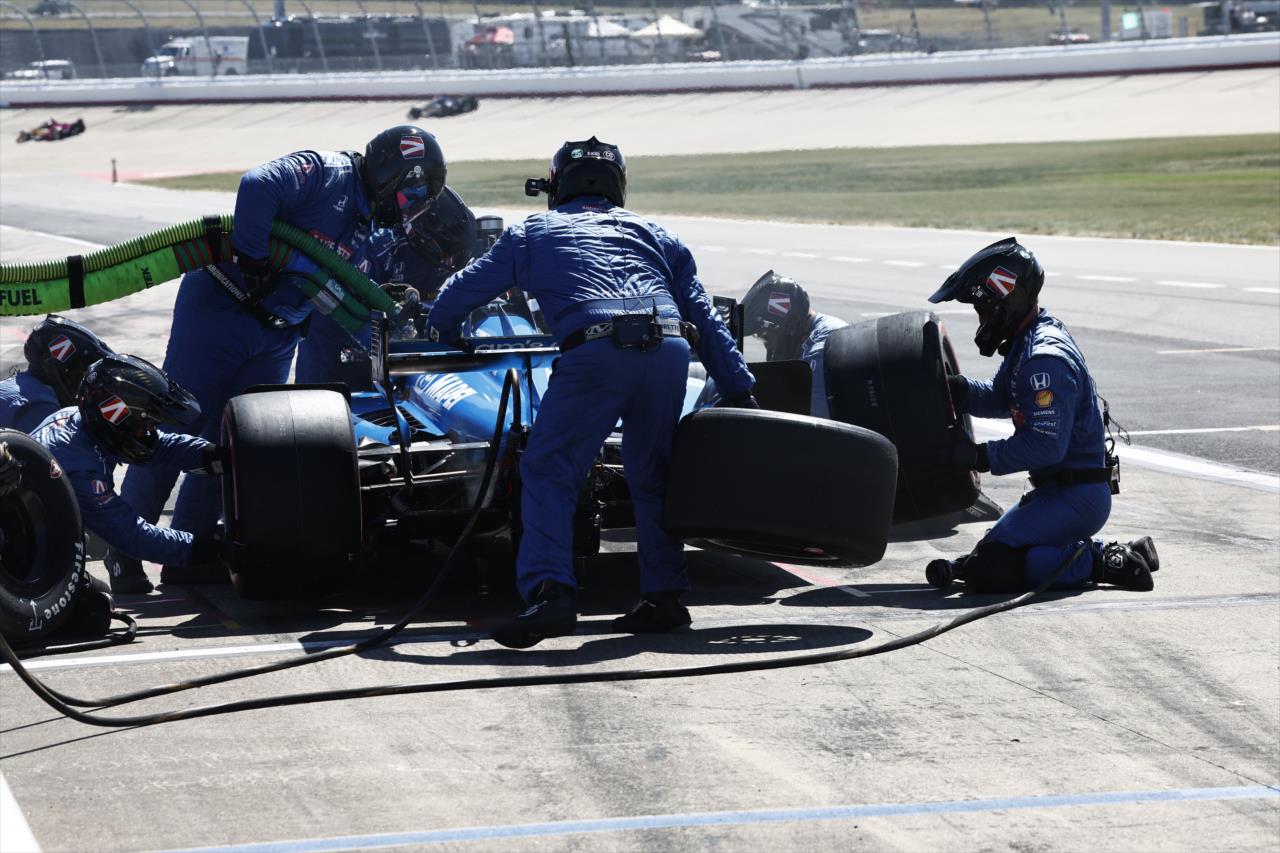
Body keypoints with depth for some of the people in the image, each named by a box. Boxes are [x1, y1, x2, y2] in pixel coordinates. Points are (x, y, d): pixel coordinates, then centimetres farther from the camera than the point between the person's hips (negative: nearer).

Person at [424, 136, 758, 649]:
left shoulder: (535, 232, 25)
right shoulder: (653, 235, 31)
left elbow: (460, 293, 32)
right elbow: (705, 316, 27)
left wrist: (441, 334, 53)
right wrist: (739, 390, 29)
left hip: (594, 351, -3)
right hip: (669, 348, 3)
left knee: (548, 472, 1)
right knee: (651, 474, 20)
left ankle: (549, 592, -16)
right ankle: (664, 595, 17)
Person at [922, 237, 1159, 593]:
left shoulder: (1045, 360, -23)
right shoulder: (1026, 342, 10)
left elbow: (1046, 446, -27)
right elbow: (999, 399, 22)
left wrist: (980, 457, -19)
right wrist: (958, 388, 2)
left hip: (1076, 497, -11)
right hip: (1056, 489, 11)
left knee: (987, 570, -18)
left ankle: (1101, 564, -13)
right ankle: (1116, 554, 12)